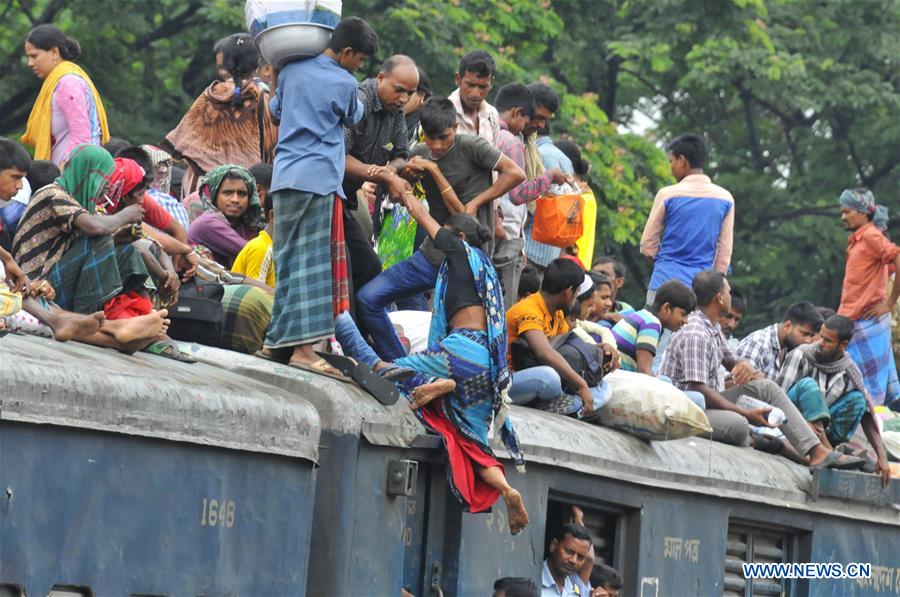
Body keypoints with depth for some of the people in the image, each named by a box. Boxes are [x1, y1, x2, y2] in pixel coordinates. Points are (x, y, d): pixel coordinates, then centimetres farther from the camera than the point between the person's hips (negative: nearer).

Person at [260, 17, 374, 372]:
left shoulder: (292, 70, 10)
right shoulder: (344, 84, -5)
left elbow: (276, 110, 27)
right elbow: (353, 117, 17)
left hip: (285, 177, 7)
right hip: (318, 178, -6)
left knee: (289, 261, 12)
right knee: (311, 263, -9)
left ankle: (278, 342, 13)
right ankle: (302, 345, -16)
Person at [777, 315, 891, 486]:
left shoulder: (850, 371, -2)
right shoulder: (801, 355, -10)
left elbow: (867, 416, -4)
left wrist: (882, 457, -15)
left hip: (821, 426, 3)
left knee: (856, 398, -12)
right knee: (809, 384, -28)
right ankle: (826, 451, -39)